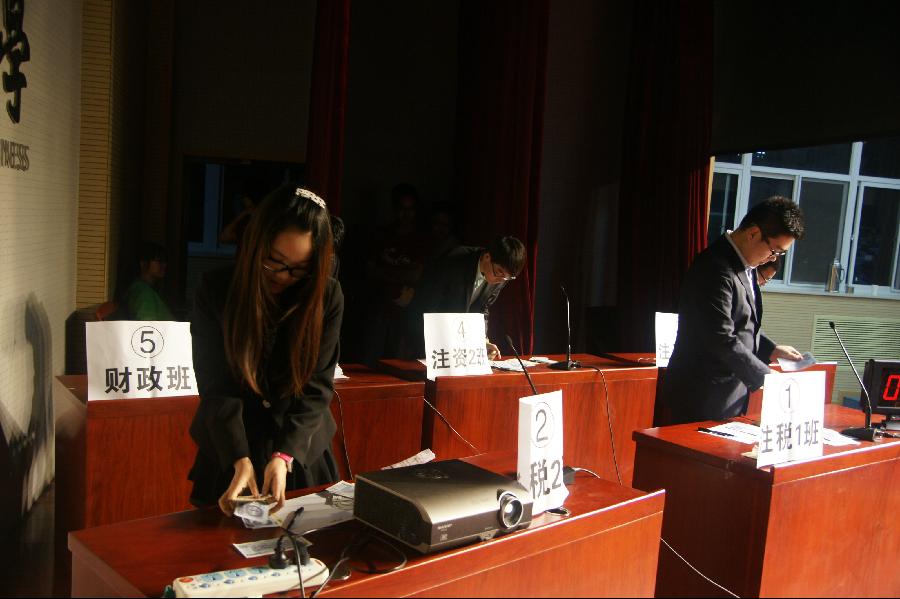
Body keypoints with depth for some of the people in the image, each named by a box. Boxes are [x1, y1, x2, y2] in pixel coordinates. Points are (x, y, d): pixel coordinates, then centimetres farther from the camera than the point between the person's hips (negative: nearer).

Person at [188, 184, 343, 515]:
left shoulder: (327, 297, -11)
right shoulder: (215, 290, -12)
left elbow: (317, 387, -12)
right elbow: (216, 387, -14)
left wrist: (284, 456, -24)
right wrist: (240, 460, -25)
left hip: (302, 451, 1)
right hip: (228, 453, 0)